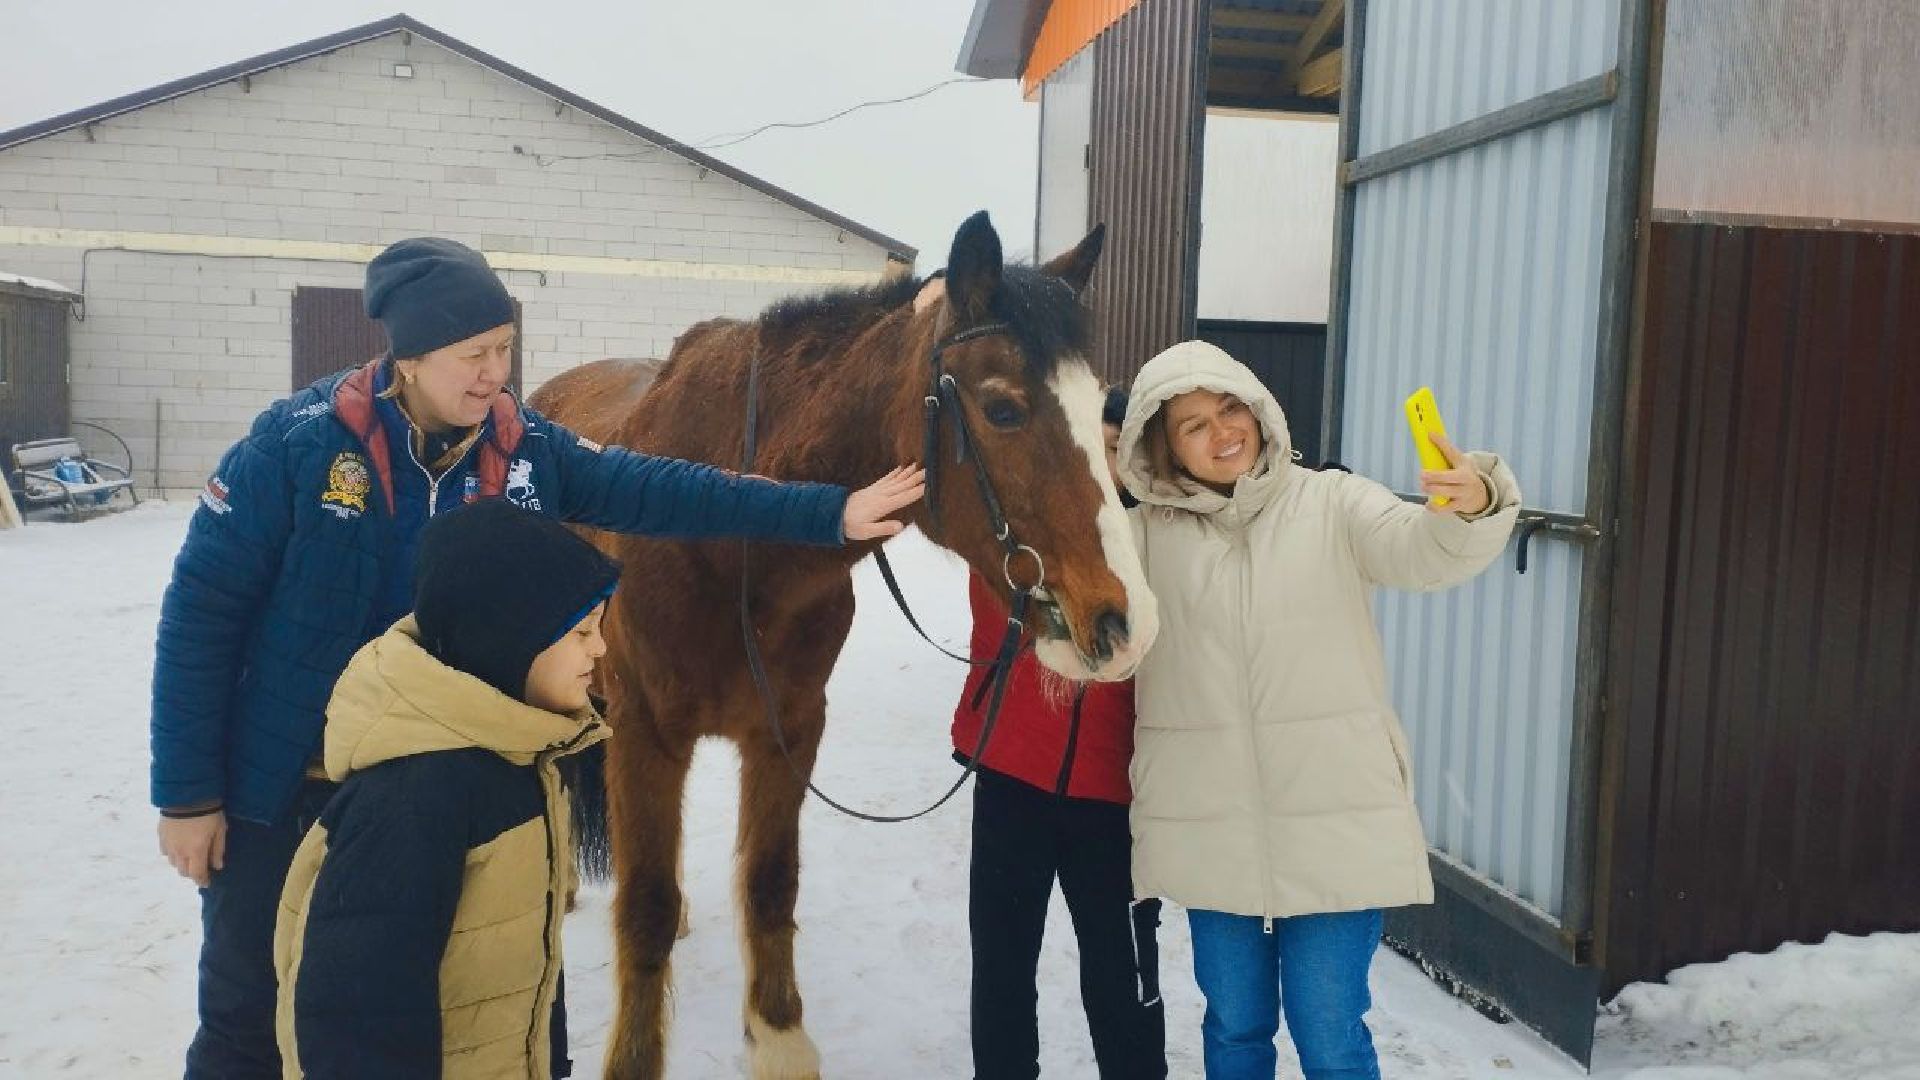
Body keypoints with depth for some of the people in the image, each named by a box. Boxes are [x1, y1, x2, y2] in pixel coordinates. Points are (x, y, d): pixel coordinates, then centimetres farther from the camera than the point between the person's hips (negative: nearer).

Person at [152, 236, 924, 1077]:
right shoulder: (298, 442, -19)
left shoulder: (527, 452, -7)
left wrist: (830, 513, -15)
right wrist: (186, 793, -11)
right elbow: (201, 612, -14)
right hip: (282, 788, -3)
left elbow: (663, 492, -8)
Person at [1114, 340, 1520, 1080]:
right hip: (1209, 825, 2)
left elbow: (1425, 551, -17)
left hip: (1335, 819, -2)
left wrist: (1475, 506, -39)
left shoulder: (1334, 504, -1)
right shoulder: (1146, 534, 5)